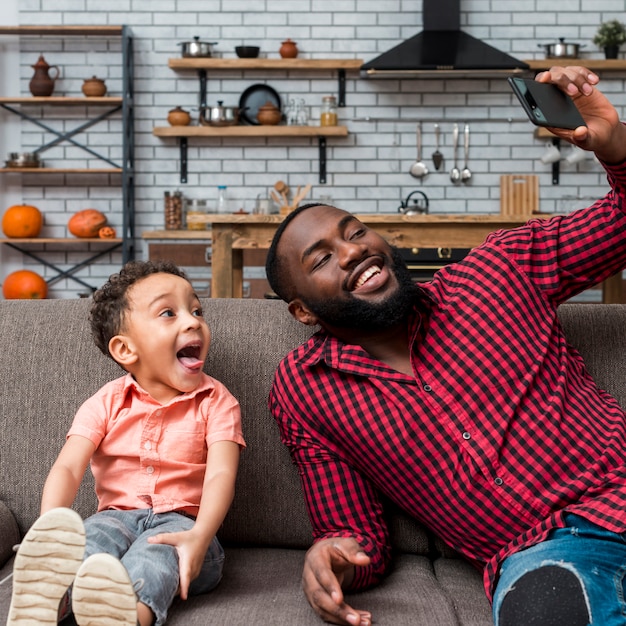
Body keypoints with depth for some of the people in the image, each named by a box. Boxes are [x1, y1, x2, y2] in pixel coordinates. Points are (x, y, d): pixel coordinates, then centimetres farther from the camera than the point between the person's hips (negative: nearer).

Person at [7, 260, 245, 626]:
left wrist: (199, 537, -34)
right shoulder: (107, 404, 6)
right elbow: (68, 468, -6)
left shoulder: (217, 402, 2)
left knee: (157, 553, -36)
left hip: (181, 521, -2)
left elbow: (221, 474, -13)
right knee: (91, 537, -32)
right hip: (118, 514, 2)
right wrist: (50, 530, -28)